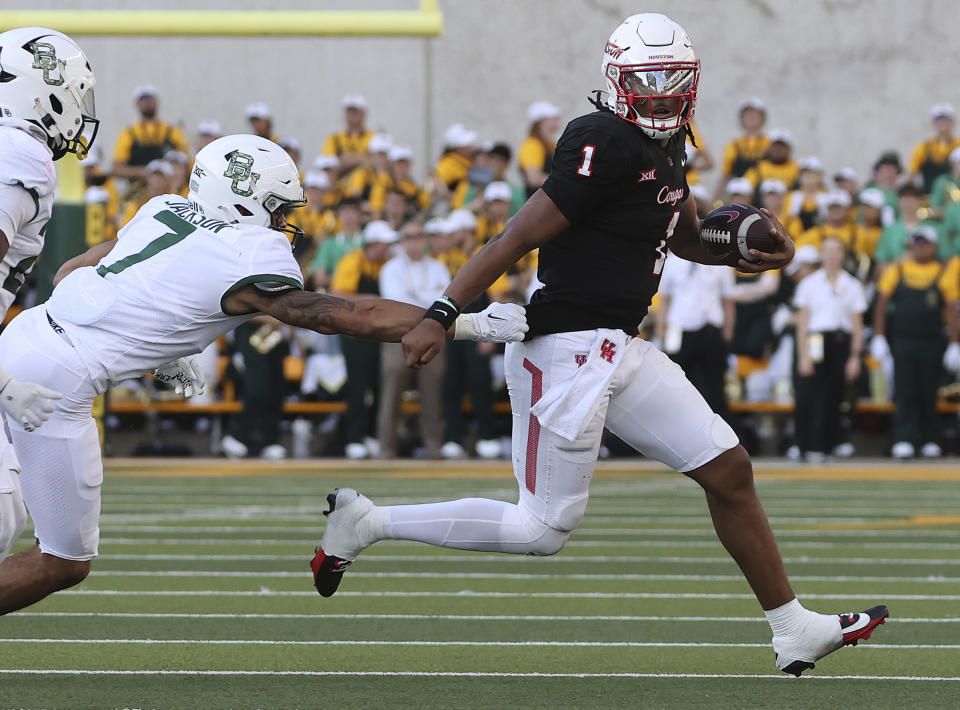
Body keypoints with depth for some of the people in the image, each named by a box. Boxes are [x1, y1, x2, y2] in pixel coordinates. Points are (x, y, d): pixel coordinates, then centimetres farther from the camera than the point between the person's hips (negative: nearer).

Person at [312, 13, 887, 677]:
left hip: (620, 348, 10)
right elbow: (523, 234, -20)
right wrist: (442, 315, -24)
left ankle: (795, 630, 16)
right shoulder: (608, 145, -17)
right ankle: (366, 522, 6)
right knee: (544, 529, -4)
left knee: (729, 471, 8)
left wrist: (757, 244, 8)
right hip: (567, 351, -10)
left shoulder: (664, 148, 12)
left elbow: (688, 237, 28)